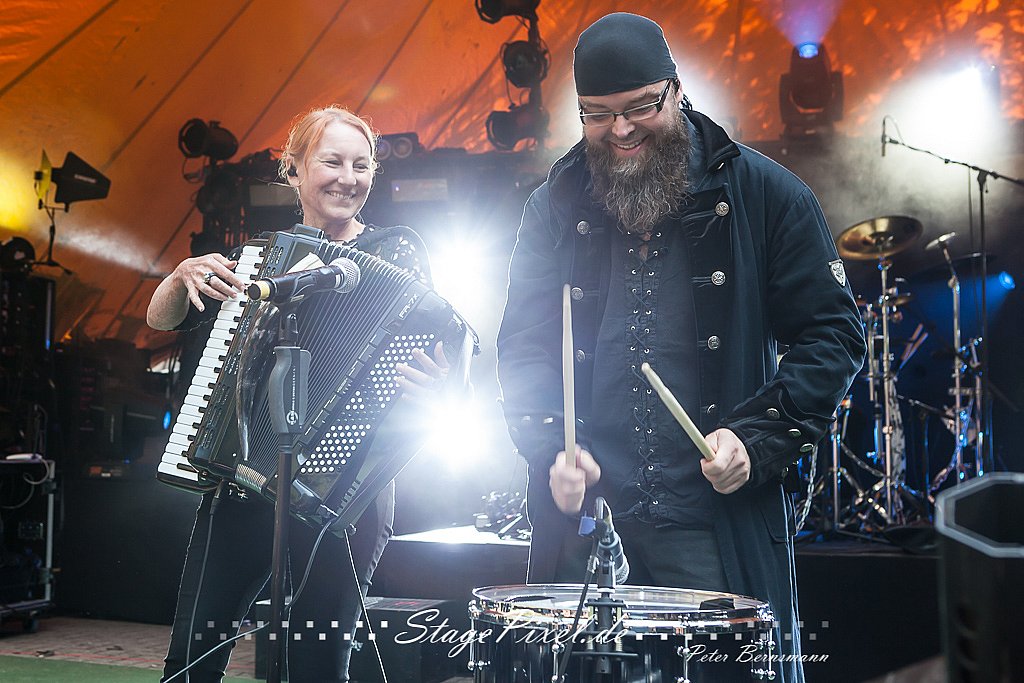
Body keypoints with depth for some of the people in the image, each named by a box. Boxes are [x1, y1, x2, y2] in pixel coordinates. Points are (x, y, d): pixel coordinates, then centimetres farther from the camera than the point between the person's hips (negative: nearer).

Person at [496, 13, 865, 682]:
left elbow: (834, 333, -1)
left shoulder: (765, 194, -1)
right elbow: (523, 344, 5)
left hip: (722, 525, -2)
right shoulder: (557, 205, 7)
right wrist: (554, 449, -11)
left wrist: (756, 438, -13)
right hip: (584, 512, 2)